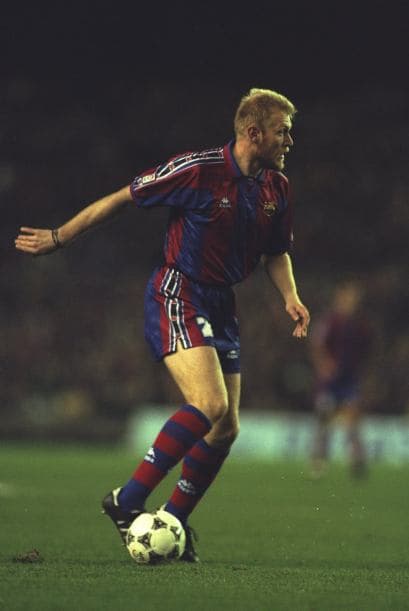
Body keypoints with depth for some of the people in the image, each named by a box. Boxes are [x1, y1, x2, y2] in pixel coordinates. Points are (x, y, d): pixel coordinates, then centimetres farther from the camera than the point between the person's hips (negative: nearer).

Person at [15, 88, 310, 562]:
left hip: (220, 307, 8)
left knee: (226, 428, 4)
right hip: (177, 296, -8)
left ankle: (174, 523, 18)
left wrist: (290, 297, 0)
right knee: (210, 403, -25)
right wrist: (58, 237, -3)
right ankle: (127, 501, -18)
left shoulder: (276, 188, 5)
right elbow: (123, 198, -8)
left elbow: (277, 253, 20)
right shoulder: (199, 170, -16)